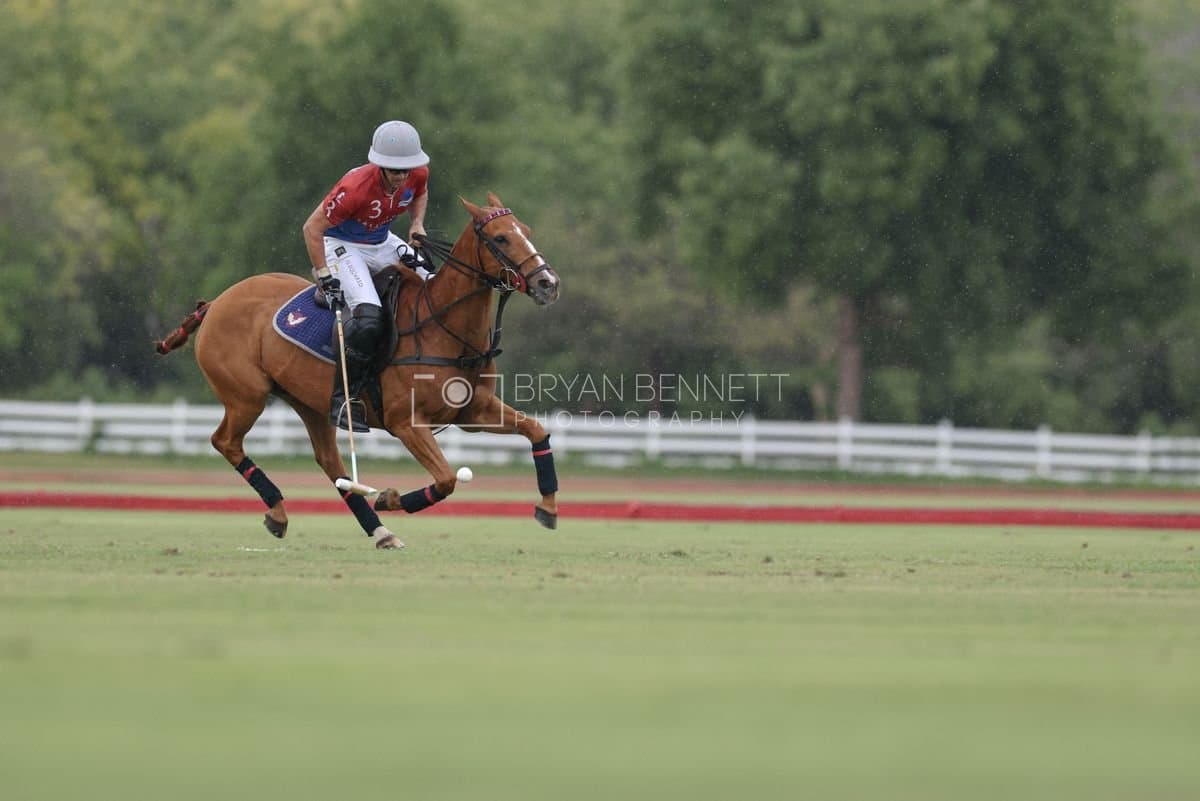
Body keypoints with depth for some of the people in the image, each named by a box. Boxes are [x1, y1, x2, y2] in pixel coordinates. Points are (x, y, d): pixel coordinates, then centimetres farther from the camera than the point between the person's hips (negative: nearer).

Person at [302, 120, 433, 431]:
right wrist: (325, 278, -24)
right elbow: (312, 228, -24)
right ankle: (342, 401, -21)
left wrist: (417, 226, -2)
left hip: (383, 244, 7)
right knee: (369, 317, -29)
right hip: (343, 246, -7)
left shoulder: (418, 174, -12)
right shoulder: (355, 187, -32)